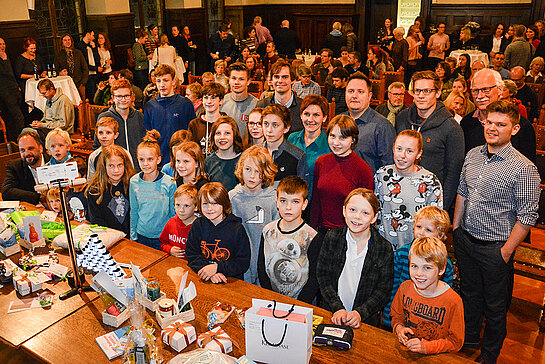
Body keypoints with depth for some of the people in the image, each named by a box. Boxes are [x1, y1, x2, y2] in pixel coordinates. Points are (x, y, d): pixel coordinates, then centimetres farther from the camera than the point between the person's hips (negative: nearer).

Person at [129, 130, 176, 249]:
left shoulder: (169, 183, -13)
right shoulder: (134, 182, -4)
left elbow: (174, 214, -4)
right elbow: (133, 211, 7)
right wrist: (133, 237, 8)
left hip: (163, 239, -3)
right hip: (141, 236, 3)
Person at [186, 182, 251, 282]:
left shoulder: (237, 229, -6)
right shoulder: (197, 225, 5)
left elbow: (243, 262, -6)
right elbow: (191, 256, 2)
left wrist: (217, 267, -18)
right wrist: (209, 270, -16)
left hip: (231, 281, -2)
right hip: (203, 280, 3)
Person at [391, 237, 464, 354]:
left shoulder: (453, 302, -15)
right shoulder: (405, 288, -2)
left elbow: (455, 342, -8)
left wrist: (426, 347, -20)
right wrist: (399, 328, -7)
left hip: (435, 358, -2)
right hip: (405, 351, 3)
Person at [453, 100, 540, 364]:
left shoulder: (524, 169, -17)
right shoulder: (473, 155, 1)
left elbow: (527, 216, -15)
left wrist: (506, 251, -14)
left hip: (495, 248, -5)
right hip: (464, 240, 5)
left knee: (495, 306, 15)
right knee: (469, 293, 23)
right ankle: (468, 341, 46)